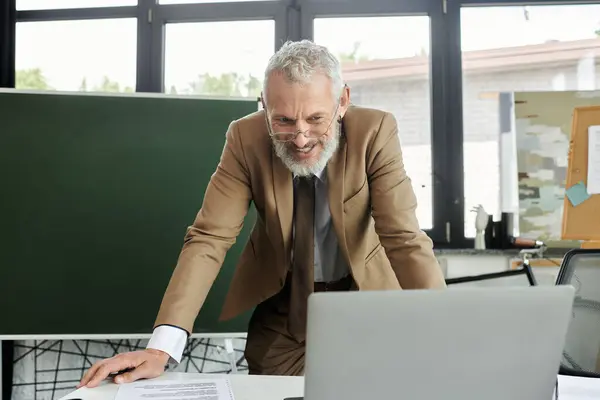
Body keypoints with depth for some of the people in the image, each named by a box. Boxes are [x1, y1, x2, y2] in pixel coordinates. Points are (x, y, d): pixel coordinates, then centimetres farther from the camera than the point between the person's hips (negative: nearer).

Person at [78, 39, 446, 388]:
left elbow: (406, 239, -27)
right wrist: (162, 347, -36)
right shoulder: (246, 138, -19)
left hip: (363, 296, 0)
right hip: (283, 302, 1)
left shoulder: (375, 132, -23)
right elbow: (209, 238, -24)